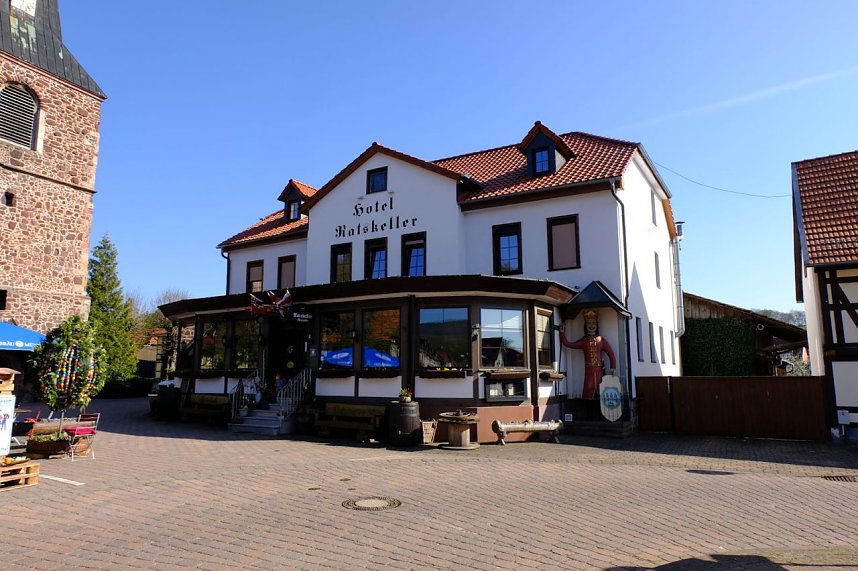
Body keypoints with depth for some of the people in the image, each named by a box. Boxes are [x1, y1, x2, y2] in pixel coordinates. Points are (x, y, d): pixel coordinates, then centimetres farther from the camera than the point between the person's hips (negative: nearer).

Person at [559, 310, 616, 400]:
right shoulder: (584, 341, 10)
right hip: (589, 370, 0)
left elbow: (611, 354, 4)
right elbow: (568, 344, 5)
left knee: (599, 391, -2)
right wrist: (562, 332, 3)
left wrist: (613, 368, -6)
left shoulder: (601, 340, 6)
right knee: (589, 389, -9)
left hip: (599, 370, 0)